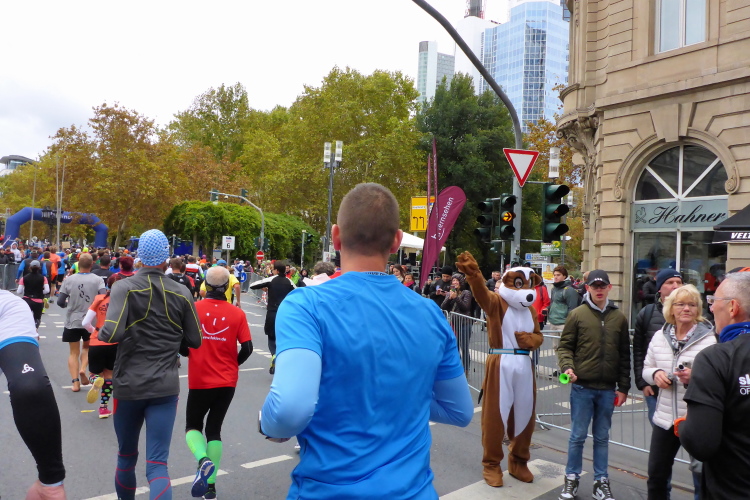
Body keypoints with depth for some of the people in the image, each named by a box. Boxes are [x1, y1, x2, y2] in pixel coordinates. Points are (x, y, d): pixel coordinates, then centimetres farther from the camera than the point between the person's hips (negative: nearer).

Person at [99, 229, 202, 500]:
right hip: (166, 387, 0)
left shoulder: (124, 287, -8)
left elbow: (112, 333, -22)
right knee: (157, 464, -1)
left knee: (126, 456, 21)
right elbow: (195, 341, 5)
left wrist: (100, 334, 0)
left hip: (128, 385, 0)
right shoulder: (181, 293, -1)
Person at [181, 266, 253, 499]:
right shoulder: (237, 313, -6)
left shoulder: (193, 309, -9)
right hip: (227, 381, 2)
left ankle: (203, 461, -12)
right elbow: (247, 348, -7)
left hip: (199, 380, -2)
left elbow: (181, 343, -7)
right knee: (214, 429, 17)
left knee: (193, 426, 17)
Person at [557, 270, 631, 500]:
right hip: (582, 387, -2)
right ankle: (572, 478, 21)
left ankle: (601, 481, 26)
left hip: (608, 389, 2)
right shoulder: (577, 314, -2)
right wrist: (567, 367, -19)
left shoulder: (619, 317, 6)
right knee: (578, 435, 6)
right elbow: (565, 346, 0)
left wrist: (623, 387, 6)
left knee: (602, 437, 13)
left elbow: (624, 355, 8)